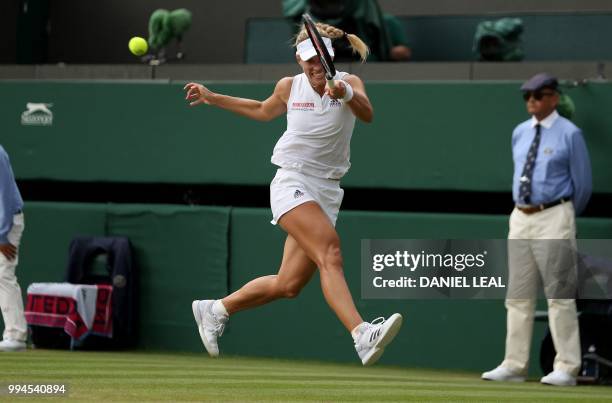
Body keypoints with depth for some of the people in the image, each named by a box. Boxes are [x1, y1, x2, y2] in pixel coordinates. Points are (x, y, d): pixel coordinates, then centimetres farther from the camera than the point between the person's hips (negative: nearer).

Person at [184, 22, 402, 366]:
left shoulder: (350, 82, 0)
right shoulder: (289, 87, 4)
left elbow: (367, 115, -22)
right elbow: (263, 111, 26)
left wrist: (347, 95, -43)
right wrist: (213, 98, 29)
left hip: (326, 192, 3)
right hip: (293, 184, -3)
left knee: (288, 285, 5)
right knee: (330, 250, -28)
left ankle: (215, 310, 28)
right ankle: (363, 336, -46)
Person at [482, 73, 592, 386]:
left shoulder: (570, 134, -6)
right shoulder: (520, 133, 12)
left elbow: (583, 184, 0)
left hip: (553, 219, -6)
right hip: (520, 217, 6)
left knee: (559, 295, -6)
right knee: (518, 296, 7)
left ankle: (566, 368, -4)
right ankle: (514, 366, 10)